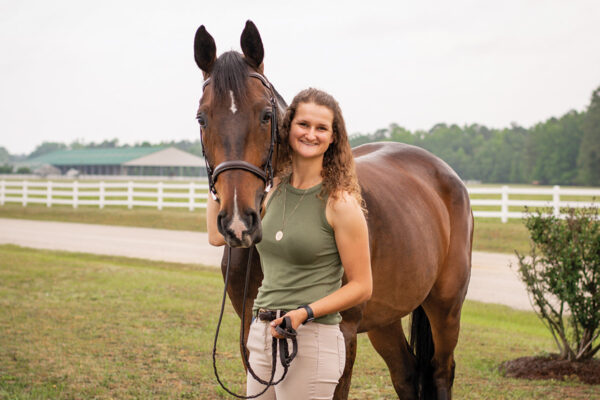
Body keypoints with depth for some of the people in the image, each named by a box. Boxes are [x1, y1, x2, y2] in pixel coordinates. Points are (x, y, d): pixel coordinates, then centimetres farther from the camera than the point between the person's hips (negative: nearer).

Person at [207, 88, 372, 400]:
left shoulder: (340, 202, -12)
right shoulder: (274, 191, 7)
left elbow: (362, 286, -9)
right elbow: (218, 234, 12)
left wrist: (304, 312, -20)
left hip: (312, 340, -6)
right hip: (262, 334, 7)